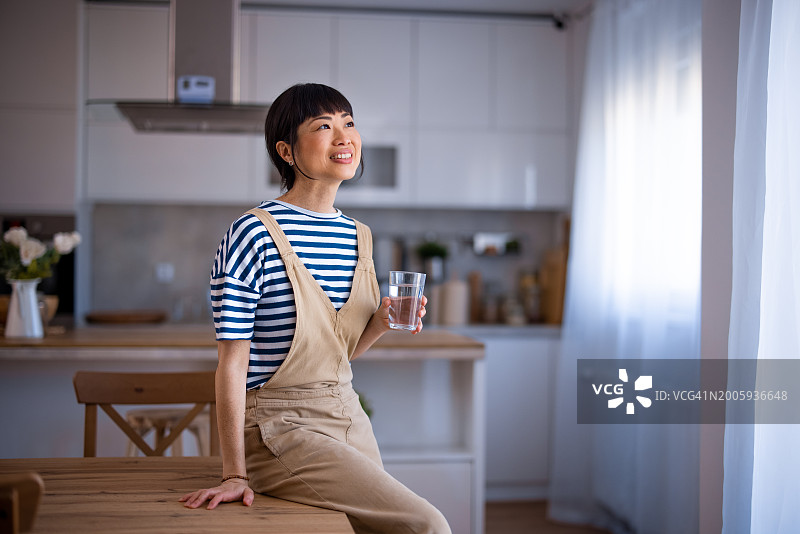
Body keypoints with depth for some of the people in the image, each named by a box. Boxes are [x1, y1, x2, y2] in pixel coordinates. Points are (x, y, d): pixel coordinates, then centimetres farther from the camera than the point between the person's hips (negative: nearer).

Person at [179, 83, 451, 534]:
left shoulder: (359, 236, 7)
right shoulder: (255, 235, -14)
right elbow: (233, 362, -13)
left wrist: (380, 322, -5)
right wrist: (235, 475, -14)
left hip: (348, 416, 7)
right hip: (280, 425, -7)